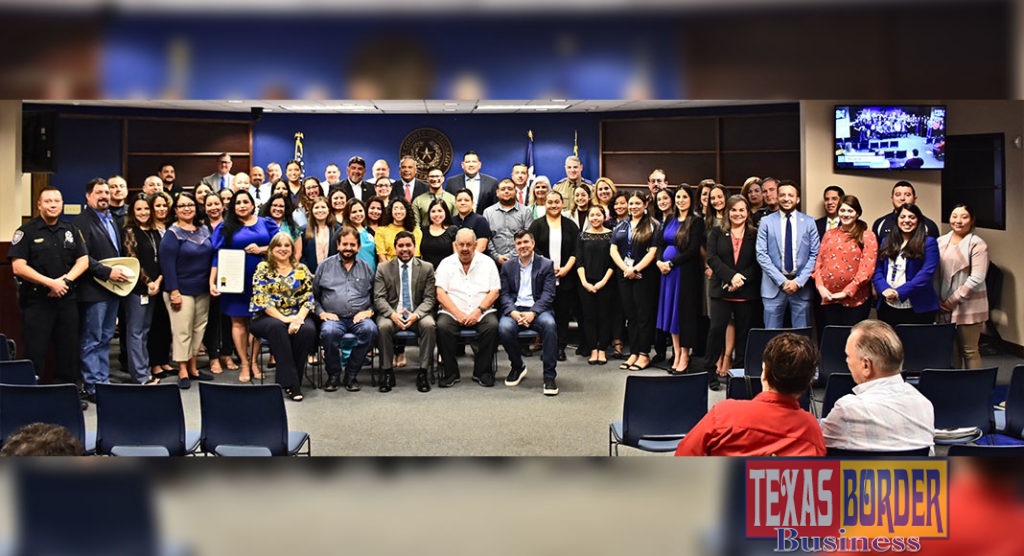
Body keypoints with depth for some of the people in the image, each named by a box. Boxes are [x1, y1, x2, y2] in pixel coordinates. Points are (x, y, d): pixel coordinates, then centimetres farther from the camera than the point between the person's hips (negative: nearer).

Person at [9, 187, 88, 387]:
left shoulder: (70, 230, 12)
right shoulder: (27, 231, -2)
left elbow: (83, 260, 8)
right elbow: (18, 267, -10)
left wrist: (65, 280, -9)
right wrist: (51, 283, -16)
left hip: (67, 298, 4)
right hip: (37, 301, -4)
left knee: (69, 351, 7)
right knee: (34, 354, -2)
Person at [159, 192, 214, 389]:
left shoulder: (204, 230, 10)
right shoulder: (172, 234, -8)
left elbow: (211, 257, 18)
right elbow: (167, 263, -13)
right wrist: (173, 291, -17)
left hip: (203, 291, 6)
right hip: (182, 291, -6)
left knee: (199, 329, 11)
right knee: (182, 331, -2)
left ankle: (193, 367, 22)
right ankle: (182, 371, 7)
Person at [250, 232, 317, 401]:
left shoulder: (301, 270, 13)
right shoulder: (263, 268, 6)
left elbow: (308, 298, 5)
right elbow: (261, 298, -5)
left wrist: (299, 318, -15)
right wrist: (283, 318, -17)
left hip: (297, 316, 2)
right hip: (267, 317, -2)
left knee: (308, 329, -31)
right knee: (277, 327, -36)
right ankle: (290, 383, -35)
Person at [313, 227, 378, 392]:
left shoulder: (366, 268, 18)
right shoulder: (325, 266, 15)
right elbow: (314, 295, 13)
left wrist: (369, 311, -2)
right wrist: (321, 313, -2)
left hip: (359, 318, 1)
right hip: (334, 318, -1)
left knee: (370, 329, -33)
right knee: (329, 331, -36)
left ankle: (351, 375, -16)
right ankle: (333, 375, -13)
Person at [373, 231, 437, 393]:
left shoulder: (427, 268, 7)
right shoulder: (383, 269, 7)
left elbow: (429, 299, 1)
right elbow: (379, 298, 0)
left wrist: (416, 314, -19)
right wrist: (393, 314, -21)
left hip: (418, 314, 0)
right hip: (392, 314, 0)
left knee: (429, 324, -32)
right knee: (383, 326, -32)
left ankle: (422, 372, -21)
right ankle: (388, 372, -17)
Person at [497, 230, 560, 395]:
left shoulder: (546, 265, 9)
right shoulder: (508, 267, 17)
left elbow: (548, 294, -1)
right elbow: (504, 294, 9)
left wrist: (533, 313, -17)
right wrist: (513, 312, -13)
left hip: (537, 309, -2)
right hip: (515, 309, 2)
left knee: (550, 325, -35)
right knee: (504, 328, -32)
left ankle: (549, 376, -25)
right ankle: (518, 367, -3)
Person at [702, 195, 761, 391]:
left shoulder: (755, 235, 8)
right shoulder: (717, 232, 9)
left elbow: (758, 263, 2)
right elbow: (712, 258, -1)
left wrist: (741, 280, -11)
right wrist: (731, 276, -13)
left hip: (747, 292, 1)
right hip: (721, 290, 0)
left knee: (743, 332, 3)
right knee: (717, 328, -9)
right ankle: (710, 372, 2)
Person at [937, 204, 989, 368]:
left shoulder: (977, 245, -6)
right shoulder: (941, 242, 10)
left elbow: (976, 279, -12)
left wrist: (952, 301, -12)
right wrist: (937, 300, 0)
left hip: (968, 307, -5)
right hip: (943, 308, 5)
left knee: (969, 351, 1)